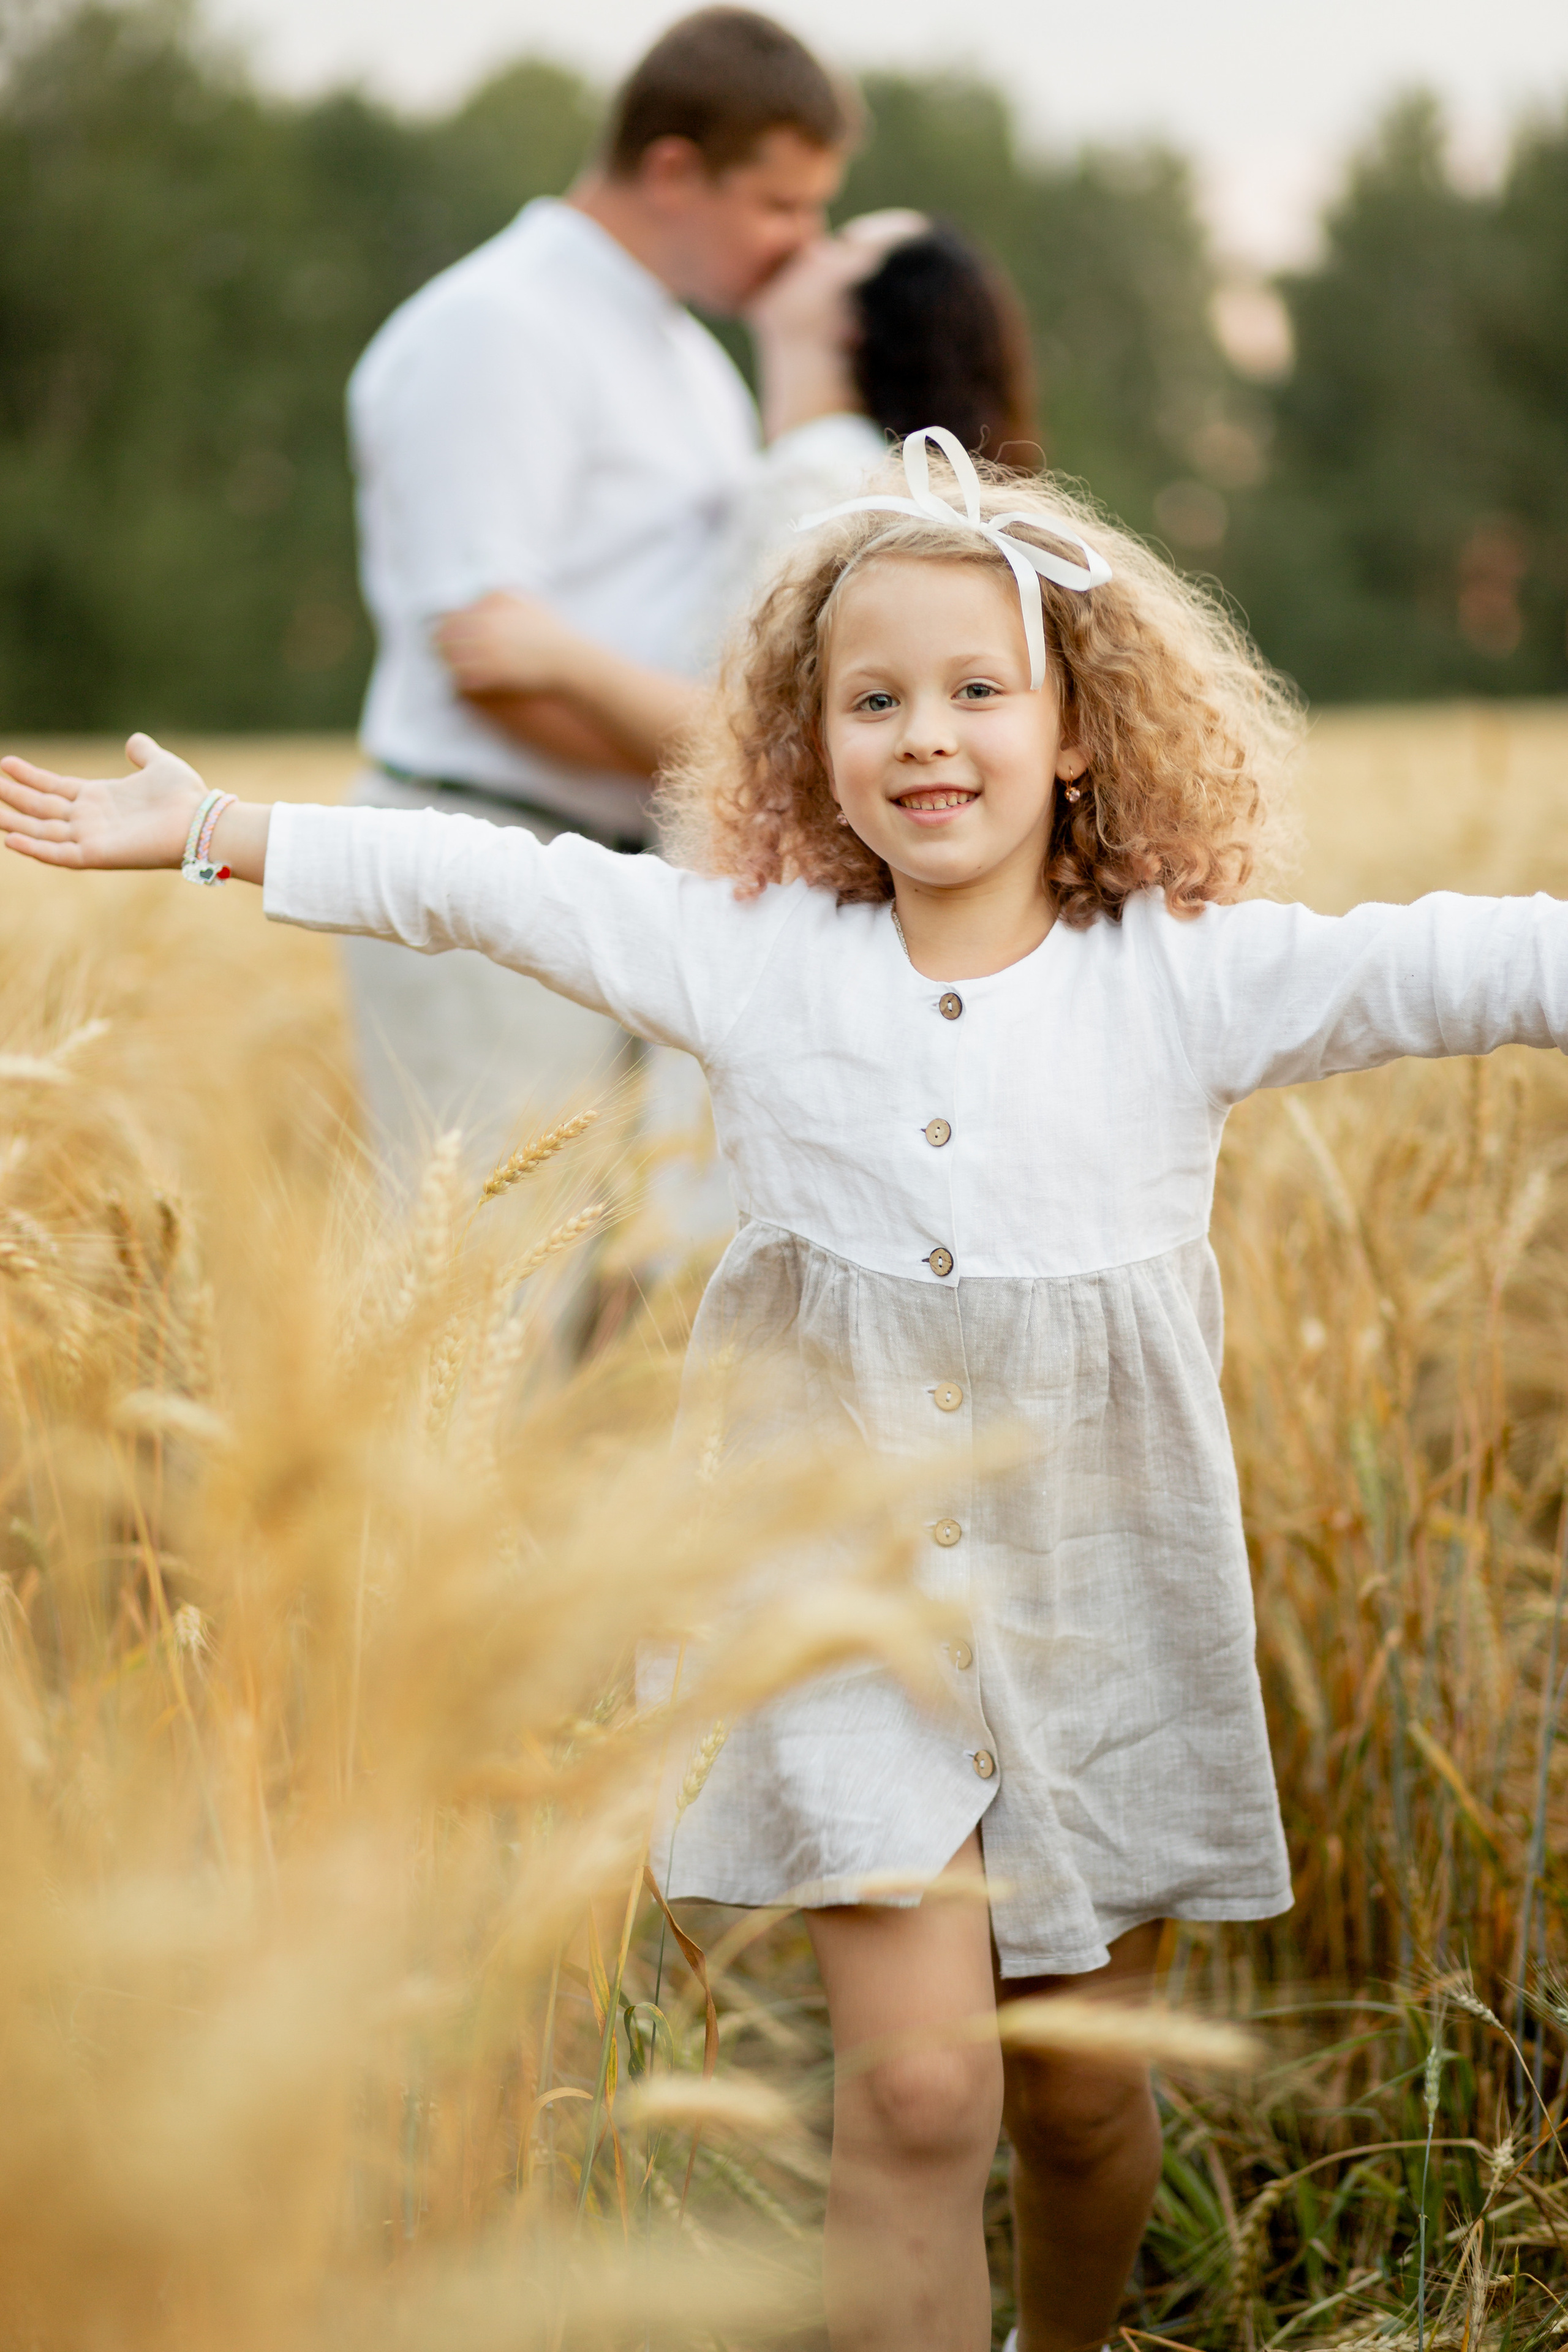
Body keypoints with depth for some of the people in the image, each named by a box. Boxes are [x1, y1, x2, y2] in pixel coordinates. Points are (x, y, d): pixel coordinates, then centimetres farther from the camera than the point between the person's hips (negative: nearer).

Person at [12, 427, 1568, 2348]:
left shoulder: (1188, 981, -7)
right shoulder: (752, 959, -3)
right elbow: (478, 885, 1)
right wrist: (208, 833, 4)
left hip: (1101, 1617, 1)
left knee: (1077, 2095, 15)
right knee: (917, 2087, -11)